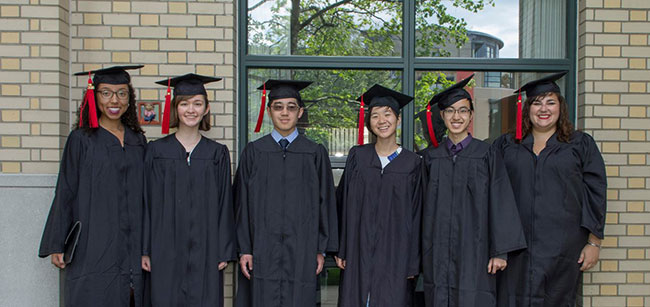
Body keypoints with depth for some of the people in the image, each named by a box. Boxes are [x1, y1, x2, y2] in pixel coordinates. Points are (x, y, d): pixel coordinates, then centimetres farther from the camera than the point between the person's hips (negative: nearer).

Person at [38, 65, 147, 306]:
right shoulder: (81, 139, -1)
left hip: (132, 248, 4)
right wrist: (57, 245, -5)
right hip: (92, 246, -4)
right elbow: (66, 193, -2)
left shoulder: (138, 141, 11)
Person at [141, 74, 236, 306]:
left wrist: (225, 252, 0)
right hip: (166, 251, 0)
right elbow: (147, 202, 3)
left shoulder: (218, 154, 5)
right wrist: (145, 249, -2)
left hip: (205, 251, 1)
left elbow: (225, 205, 5)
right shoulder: (156, 150, 3)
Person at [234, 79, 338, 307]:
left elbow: (325, 203, 5)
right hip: (262, 251, 0)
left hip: (301, 253, 0)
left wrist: (321, 249, 2)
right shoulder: (253, 152, 5)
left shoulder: (315, 153, 4)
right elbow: (242, 203, 4)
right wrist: (244, 249, -1)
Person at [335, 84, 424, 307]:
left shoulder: (412, 163, 1)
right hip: (358, 255, 1)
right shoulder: (357, 157, 4)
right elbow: (343, 205, 5)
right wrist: (340, 249, -1)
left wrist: (413, 263, -1)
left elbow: (416, 216, 2)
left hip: (395, 255, -1)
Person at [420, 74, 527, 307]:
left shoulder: (486, 155, 0)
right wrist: (425, 252, 8)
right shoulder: (431, 157, 8)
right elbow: (425, 206, 11)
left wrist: (501, 251, -6)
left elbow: (501, 203, -2)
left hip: (474, 251, -2)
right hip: (439, 251, 3)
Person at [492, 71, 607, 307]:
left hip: (562, 247, -1)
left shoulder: (581, 145, 6)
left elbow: (595, 194, 4)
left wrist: (593, 243, -2)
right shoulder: (506, 145, 10)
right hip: (516, 245, 1)